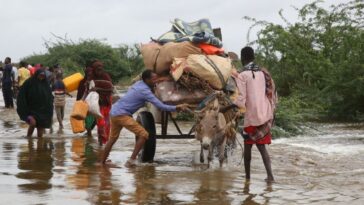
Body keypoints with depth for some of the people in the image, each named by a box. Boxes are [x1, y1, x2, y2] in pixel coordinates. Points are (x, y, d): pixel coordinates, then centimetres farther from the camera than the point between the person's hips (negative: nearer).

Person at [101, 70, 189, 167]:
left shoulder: (139, 83, 11)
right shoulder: (145, 91, -15)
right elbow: (161, 106, -16)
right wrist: (177, 108, -11)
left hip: (114, 112, 10)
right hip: (122, 114, -10)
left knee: (113, 138, 23)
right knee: (144, 135, -10)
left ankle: (102, 162, 31)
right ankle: (131, 160, -11)